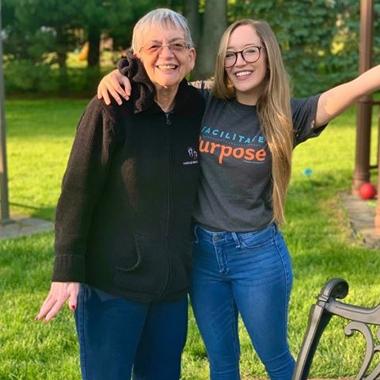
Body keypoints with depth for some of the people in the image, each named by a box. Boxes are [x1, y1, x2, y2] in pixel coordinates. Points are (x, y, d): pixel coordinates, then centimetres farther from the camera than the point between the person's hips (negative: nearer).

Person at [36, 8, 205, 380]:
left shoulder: (199, 110, 1)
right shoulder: (111, 111, -14)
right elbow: (77, 193, -13)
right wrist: (67, 272, -15)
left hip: (172, 284, 5)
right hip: (111, 283, -5)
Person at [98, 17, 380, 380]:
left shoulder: (287, 116, -7)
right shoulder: (202, 105, -2)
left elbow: (350, 90, -22)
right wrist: (114, 76, -17)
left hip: (258, 255, -2)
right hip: (201, 251, 2)